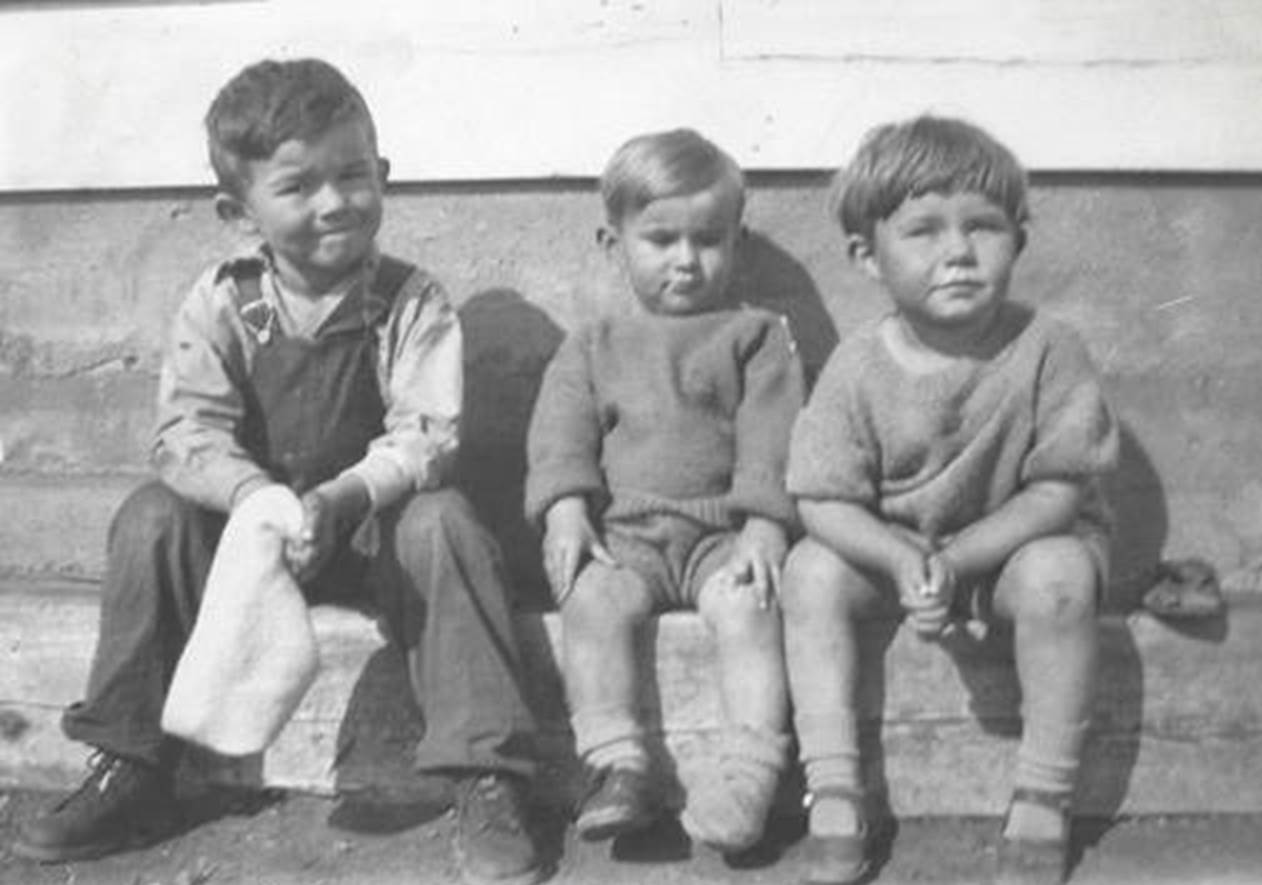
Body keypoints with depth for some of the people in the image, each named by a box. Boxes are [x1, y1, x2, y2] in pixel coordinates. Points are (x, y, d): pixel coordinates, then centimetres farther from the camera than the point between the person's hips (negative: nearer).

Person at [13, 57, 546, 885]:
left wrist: (343, 496, -37)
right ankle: (131, 770, -9)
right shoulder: (221, 304, -5)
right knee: (150, 516, -21)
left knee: (444, 522, -32)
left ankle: (486, 785, -29)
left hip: (375, 527, -2)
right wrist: (261, 500, -34)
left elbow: (426, 437, -19)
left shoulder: (412, 302, -10)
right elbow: (187, 432, -14)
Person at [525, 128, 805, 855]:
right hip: (622, 532, 2)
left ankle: (751, 774, -30)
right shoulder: (591, 349, 20)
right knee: (595, 599, -29)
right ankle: (618, 766, -30)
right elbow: (561, 435, 6)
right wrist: (566, 511, -13)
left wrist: (764, 525, -15)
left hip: (724, 530, -1)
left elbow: (771, 438, 0)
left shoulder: (757, 336, 13)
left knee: (749, 606, -31)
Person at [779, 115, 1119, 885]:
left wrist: (958, 559, -26)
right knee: (812, 570, -22)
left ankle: (1044, 807, -20)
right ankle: (835, 800, -19)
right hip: (892, 547, 2)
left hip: (1021, 541, -2)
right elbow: (825, 504, -14)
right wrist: (904, 559, -33)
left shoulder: (1047, 350, -17)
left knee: (1056, 576, -34)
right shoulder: (857, 369, -13)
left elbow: (1061, 489, -17)